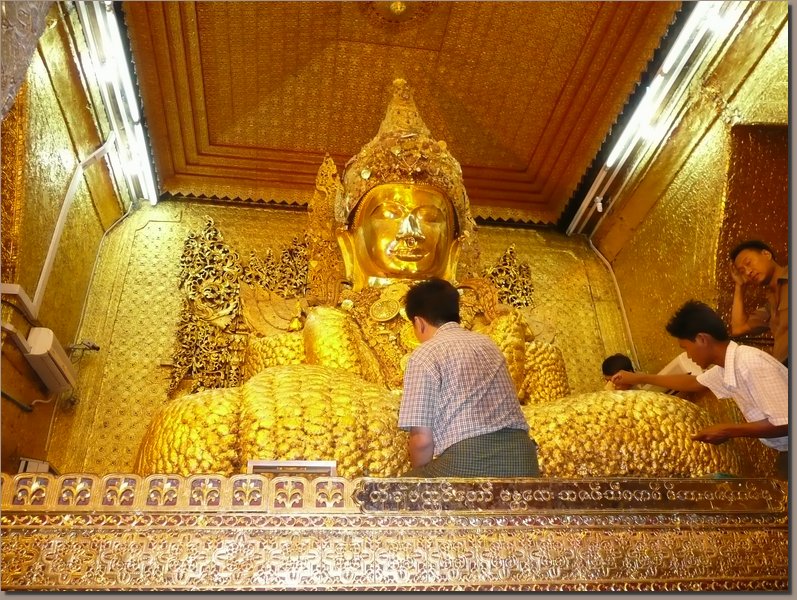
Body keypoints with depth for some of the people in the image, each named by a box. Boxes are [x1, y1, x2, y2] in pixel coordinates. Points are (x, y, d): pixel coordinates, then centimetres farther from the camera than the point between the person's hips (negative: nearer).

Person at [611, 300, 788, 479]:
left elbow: (786, 423, -29)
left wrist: (729, 430, -21)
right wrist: (638, 378, 23)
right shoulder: (726, 366, 0)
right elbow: (692, 383, 20)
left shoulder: (753, 364, -27)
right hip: (784, 451, 8)